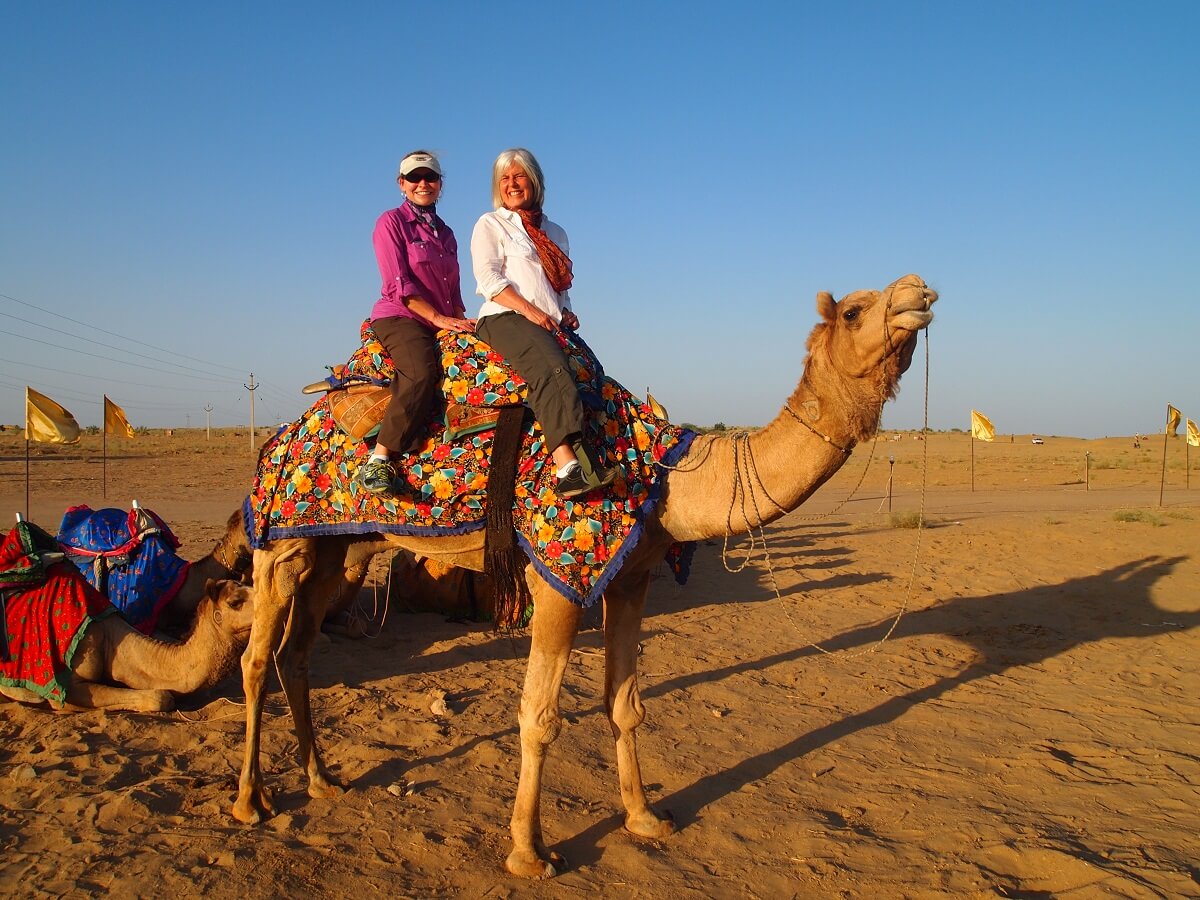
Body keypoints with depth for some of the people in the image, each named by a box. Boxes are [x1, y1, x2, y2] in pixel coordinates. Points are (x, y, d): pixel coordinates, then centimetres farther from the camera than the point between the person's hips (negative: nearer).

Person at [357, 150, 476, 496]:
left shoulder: (445, 233, 23)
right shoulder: (391, 222, 3)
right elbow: (397, 284, -7)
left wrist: (462, 321, 5)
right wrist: (438, 317, -13)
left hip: (442, 325, 7)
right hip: (398, 317, -7)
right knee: (423, 372, -35)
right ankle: (378, 460, -34)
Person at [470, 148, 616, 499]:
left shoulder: (555, 233, 29)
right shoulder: (490, 224, 14)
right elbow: (488, 278, -1)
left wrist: (565, 313, 8)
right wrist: (530, 311, -13)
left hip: (551, 326, 6)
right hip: (503, 318, -6)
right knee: (551, 369, -35)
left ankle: (589, 465, -38)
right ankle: (568, 466, -48)